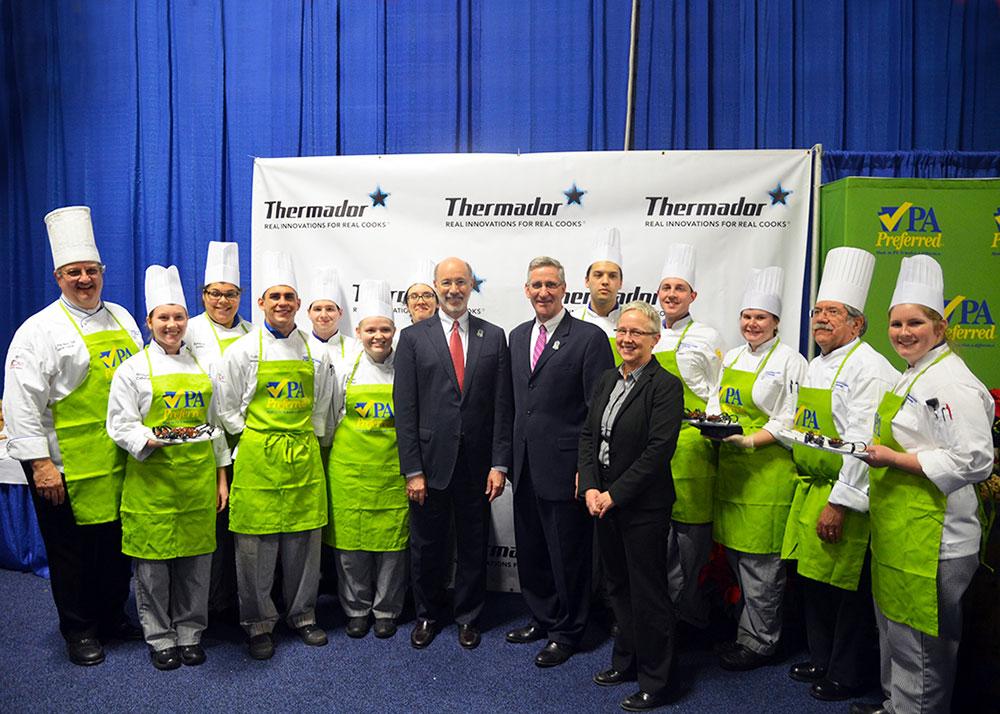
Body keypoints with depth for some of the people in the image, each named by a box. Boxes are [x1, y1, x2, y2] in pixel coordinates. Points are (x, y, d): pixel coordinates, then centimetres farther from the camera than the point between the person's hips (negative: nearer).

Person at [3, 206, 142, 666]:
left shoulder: (121, 319, 10)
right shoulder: (40, 330, -8)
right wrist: (40, 464, -16)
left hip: (121, 461, 5)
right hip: (66, 468, -5)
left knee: (118, 542, 15)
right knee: (71, 549, 8)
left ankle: (113, 618, 33)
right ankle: (79, 631, 25)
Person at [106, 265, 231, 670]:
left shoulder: (201, 365, 11)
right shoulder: (133, 369, 1)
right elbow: (120, 426, -2)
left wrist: (221, 477, 11)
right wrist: (153, 440, -21)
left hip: (198, 475, 3)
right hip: (151, 479, -3)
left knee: (196, 559, 8)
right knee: (153, 560, 4)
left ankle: (189, 634, 24)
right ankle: (160, 638, 22)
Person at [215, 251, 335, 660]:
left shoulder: (315, 354, 7)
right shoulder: (243, 351, -1)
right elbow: (227, 408, 3)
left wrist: (311, 440, 9)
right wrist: (252, 439, 0)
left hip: (304, 456, 3)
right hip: (258, 456, -2)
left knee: (304, 540, 9)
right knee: (256, 544, 3)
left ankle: (302, 615, 26)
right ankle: (259, 624, 19)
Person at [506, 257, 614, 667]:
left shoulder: (590, 338, -9)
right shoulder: (518, 336, 11)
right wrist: (508, 456, 12)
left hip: (565, 468, -6)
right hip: (524, 466, 6)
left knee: (568, 555, 7)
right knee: (530, 550, 18)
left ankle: (567, 633, 26)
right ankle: (542, 618, 38)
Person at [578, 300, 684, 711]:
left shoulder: (665, 385, -13)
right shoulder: (606, 381, 9)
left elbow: (659, 449, -19)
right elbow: (587, 435, 7)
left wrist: (615, 494, -17)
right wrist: (591, 488, -5)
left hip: (643, 506, -7)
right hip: (603, 502, 7)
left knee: (647, 593, 5)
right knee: (617, 585, 19)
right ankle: (626, 662, 38)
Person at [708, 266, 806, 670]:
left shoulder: (790, 362, -6)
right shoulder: (731, 358, 14)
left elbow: (789, 421, -10)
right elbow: (717, 403, 19)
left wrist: (749, 441, -21)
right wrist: (713, 417, -3)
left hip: (767, 468, -6)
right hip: (730, 467, 7)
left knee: (759, 559, 0)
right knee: (735, 553, 13)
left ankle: (758, 642, 14)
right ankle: (745, 625, 29)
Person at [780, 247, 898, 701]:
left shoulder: (868, 369, -16)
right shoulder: (815, 366, 13)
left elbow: (862, 443, -22)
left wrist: (839, 502, -23)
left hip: (846, 496, -9)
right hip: (808, 487, 9)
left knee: (846, 588, 5)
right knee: (811, 579, 18)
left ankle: (846, 676, 25)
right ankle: (821, 659, 36)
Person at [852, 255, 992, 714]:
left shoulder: (952, 382, -18)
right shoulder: (912, 376, 14)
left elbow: (974, 462, -23)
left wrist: (894, 459, -23)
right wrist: (877, 451, 10)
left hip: (930, 539, -10)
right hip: (896, 534, 10)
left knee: (918, 644, 3)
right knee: (893, 629, 23)